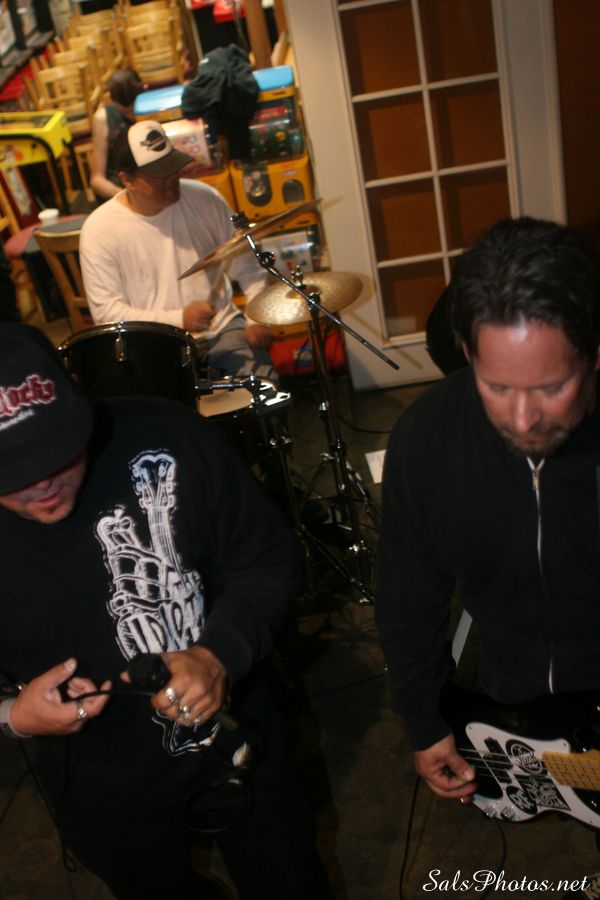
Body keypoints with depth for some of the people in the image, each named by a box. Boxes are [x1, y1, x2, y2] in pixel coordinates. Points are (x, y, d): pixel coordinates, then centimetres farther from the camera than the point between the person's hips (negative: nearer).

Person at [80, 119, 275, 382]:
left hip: (223, 328, 3)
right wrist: (178, 320, -20)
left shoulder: (204, 199, 1)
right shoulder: (99, 229, -9)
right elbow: (105, 312, -11)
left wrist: (258, 319, -7)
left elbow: (247, 266, 8)